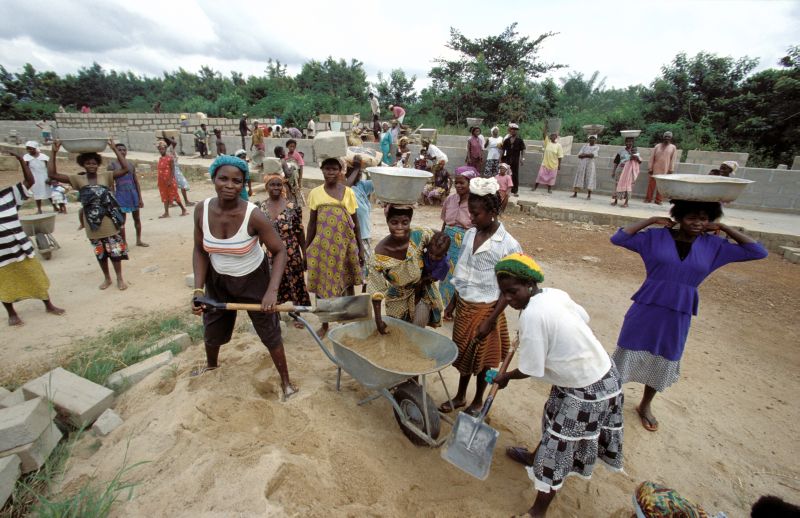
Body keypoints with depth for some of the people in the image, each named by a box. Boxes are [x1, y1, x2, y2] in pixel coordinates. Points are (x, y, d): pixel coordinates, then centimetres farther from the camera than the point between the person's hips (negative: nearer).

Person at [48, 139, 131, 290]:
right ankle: (107, 278, 28)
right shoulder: (78, 179, 0)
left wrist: (115, 149, -16)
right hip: (92, 224, 2)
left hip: (109, 223, -2)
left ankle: (119, 278, 16)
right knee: (100, 253, 13)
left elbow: (125, 169, -15)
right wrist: (54, 153, -11)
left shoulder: (106, 176, -4)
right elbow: (52, 174, -6)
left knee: (115, 251, 3)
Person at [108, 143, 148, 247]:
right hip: (121, 195, -4)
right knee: (122, 220, 1)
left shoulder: (131, 165, 7)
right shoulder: (112, 165, -5)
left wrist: (140, 198, 5)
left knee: (137, 218, 11)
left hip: (133, 194, 4)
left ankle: (139, 240, 23)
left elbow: (136, 182, 9)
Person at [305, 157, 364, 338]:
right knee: (322, 284, 6)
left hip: (345, 245, 0)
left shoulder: (348, 192, 0)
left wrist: (360, 248, 3)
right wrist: (306, 248, 5)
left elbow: (355, 222, 4)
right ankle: (324, 324, 24)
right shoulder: (315, 193, 1)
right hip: (322, 246, 1)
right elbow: (312, 223, 6)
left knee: (347, 282, 11)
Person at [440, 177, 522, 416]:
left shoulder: (508, 245, -19)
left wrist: (490, 320, -16)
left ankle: (478, 401, 38)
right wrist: (453, 302, 11)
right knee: (463, 352, 20)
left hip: (486, 309, -5)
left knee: (482, 357, 14)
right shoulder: (469, 235, -1)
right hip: (464, 306, 6)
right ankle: (460, 396, 41)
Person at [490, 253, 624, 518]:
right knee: (556, 426, 29)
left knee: (558, 445, 5)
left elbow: (531, 369, -22)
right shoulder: (555, 293, -5)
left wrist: (505, 377, -4)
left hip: (586, 390, -9)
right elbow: (584, 317, 12)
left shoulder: (532, 315, -30)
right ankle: (536, 457, 53)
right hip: (601, 372, 9)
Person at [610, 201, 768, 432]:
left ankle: (645, 405, 39)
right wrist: (650, 221, -12)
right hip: (646, 310, -3)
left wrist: (724, 228, 1)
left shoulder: (713, 246, 3)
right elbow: (618, 238, -12)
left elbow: (758, 252, 7)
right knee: (628, 356, 8)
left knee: (661, 364, 17)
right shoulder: (656, 237, -7)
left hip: (678, 317, 3)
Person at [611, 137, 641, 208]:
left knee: (628, 185, -2)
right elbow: (616, 162, 7)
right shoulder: (621, 152, 8)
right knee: (618, 185, -2)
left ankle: (626, 202, 3)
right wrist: (613, 171, -1)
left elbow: (640, 161, -2)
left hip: (630, 171, -1)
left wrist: (636, 157, -23)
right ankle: (615, 200, 8)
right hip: (621, 170, 1)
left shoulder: (635, 151, 7)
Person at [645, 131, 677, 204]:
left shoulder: (673, 147, 5)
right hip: (655, 169, 0)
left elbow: (673, 159, 2)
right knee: (651, 184, 1)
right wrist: (650, 168, -2)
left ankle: (658, 200, 9)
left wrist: (671, 170, -4)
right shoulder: (657, 146, 6)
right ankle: (648, 198, 9)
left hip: (665, 171, 0)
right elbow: (652, 158, 4)